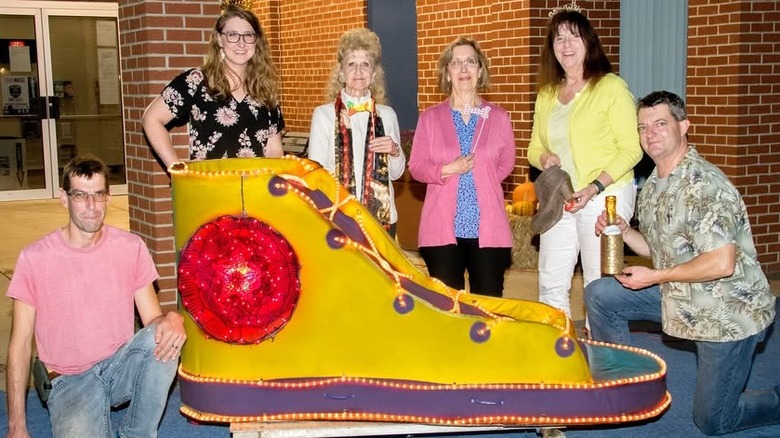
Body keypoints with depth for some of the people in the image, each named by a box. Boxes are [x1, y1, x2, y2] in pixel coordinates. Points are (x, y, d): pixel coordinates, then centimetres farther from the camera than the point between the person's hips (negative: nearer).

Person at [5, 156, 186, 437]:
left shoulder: (131, 247, -2)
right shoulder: (35, 258, -7)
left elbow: (152, 319, -2)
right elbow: (20, 344, -4)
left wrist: (171, 319, -30)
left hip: (122, 365, 3)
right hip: (71, 380, -3)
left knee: (163, 337, -29)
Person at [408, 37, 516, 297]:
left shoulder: (498, 117, 7)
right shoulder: (429, 118, 6)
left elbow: (506, 164, 14)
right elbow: (416, 167, 4)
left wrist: (480, 176, 3)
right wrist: (448, 170, -11)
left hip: (488, 227, 0)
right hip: (442, 227, 0)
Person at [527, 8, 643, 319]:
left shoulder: (611, 86, -7)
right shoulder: (547, 94, 11)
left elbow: (631, 149, -9)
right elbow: (534, 147, 17)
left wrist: (595, 187, -19)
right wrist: (544, 158, -7)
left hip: (604, 196, -6)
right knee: (550, 283, 7)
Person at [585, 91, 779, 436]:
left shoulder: (704, 184, -24)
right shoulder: (653, 186, 5)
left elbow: (722, 263, -28)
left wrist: (654, 277, -20)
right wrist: (623, 231, -5)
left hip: (729, 311, -8)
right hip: (681, 297, 8)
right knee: (599, 295, 1)